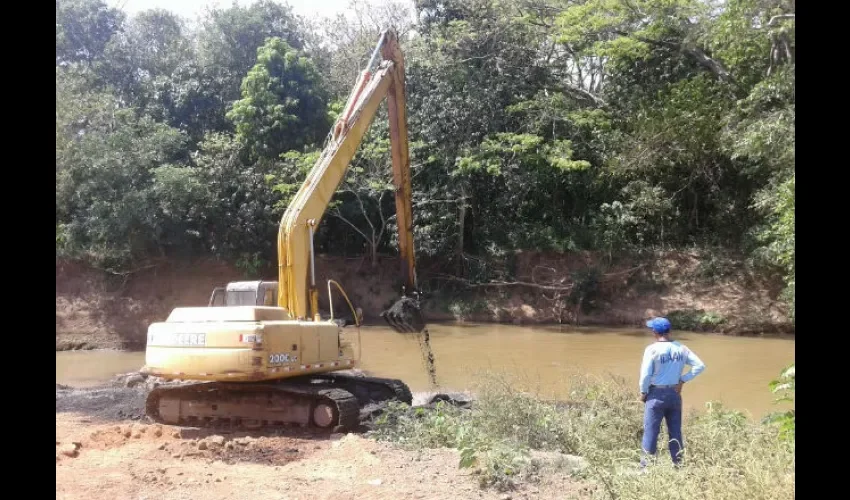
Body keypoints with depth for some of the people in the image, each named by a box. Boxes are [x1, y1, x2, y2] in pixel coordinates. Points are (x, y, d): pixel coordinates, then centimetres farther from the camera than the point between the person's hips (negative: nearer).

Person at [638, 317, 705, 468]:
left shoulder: (652, 349, -15)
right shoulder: (681, 348, 1)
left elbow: (646, 374, -17)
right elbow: (700, 366, 0)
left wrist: (643, 392, -2)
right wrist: (683, 379, 3)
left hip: (656, 395, -5)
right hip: (675, 394, 5)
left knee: (651, 431, 4)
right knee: (675, 432, 14)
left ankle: (646, 466, 10)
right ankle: (678, 464, 23)